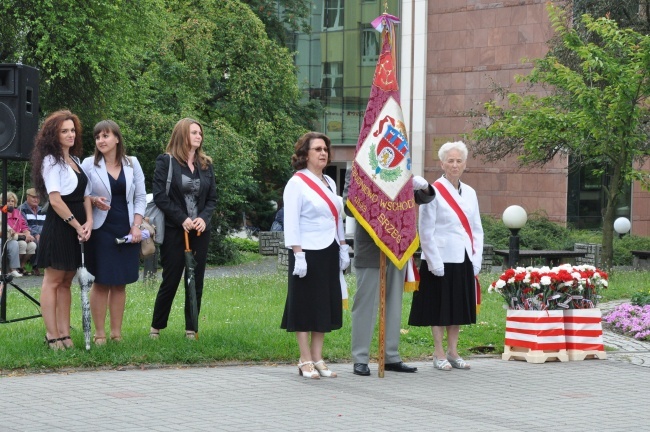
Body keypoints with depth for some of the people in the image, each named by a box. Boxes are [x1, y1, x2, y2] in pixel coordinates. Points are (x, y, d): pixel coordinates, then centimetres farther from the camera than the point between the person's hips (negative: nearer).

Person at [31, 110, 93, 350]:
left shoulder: (75, 160, 17)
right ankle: (53, 335, -5)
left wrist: (89, 222, -5)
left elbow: (85, 195, 11)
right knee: (53, 280, -5)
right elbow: (55, 199, -14)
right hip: (58, 227, -8)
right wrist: (77, 225, -14)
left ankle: (64, 333, 10)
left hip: (77, 228, 8)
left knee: (66, 282, 8)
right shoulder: (51, 161, -6)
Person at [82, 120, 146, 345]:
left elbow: (141, 197, 7)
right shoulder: (89, 164, 0)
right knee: (101, 281, -2)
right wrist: (93, 201, -20)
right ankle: (99, 333, 3)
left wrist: (136, 226, -3)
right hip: (101, 229, -2)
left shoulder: (132, 163, 6)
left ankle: (116, 332, 11)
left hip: (127, 230, 2)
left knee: (120, 282, 6)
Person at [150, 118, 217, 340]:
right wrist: (182, 219, -15)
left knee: (196, 282, 5)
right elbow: (159, 196, -10)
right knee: (170, 281, -1)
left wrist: (204, 218, -9)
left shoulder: (206, 164, 10)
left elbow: (212, 197, 10)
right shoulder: (166, 162, -4)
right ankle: (156, 327, 12)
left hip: (200, 231, 4)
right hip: (174, 231, -4)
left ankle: (191, 329, 12)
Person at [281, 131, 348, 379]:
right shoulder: (297, 183, -8)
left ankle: (317, 359, 14)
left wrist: (343, 248, 13)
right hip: (308, 254, -7)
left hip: (329, 253, 7)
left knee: (325, 306, 8)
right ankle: (305, 361, 5)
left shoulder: (329, 183, 14)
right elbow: (291, 223, -12)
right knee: (306, 306, -1)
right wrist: (298, 254, -19)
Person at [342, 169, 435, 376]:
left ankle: (391, 357, 19)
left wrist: (424, 187, -10)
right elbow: (349, 207, -10)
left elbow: (424, 198, 12)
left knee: (394, 305, 11)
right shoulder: (356, 172, -3)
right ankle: (360, 359, 6)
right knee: (365, 304, 0)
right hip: (370, 250, -5)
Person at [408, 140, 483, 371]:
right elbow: (426, 231, -10)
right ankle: (439, 354, 11)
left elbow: (476, 229, 12)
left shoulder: (469, 193, 10)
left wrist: (476, 259, 3)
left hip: (464, 261, 6)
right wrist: (435, 263, -15)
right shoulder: (434, 192, -8)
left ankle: (452, 352, 21)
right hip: (441, 261, -6)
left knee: (458, 307, 11)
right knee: (439, 308, 2)